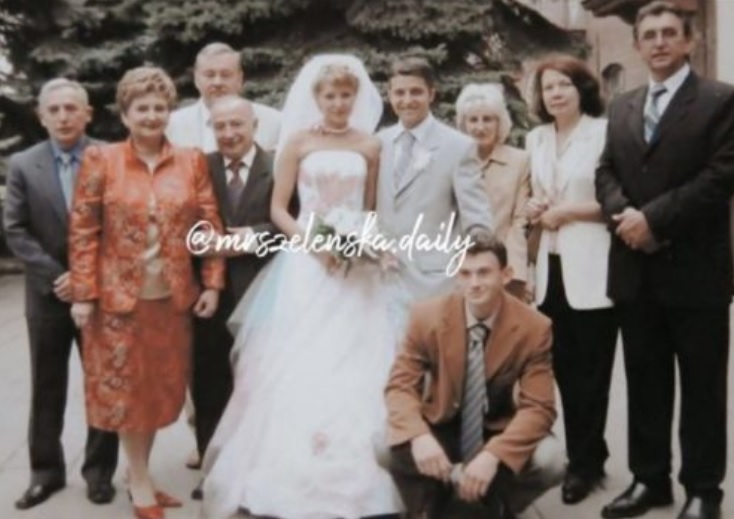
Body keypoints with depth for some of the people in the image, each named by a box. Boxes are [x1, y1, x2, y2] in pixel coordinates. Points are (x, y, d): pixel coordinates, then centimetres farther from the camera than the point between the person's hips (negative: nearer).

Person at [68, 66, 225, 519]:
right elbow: (83, 231, -5)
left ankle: (141, 472, 31)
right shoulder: (101, 159, -3)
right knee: (126, 388, 8)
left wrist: (213, 283, -3)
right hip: (119, 295, -2)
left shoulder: (193, 161, 3)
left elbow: (211, 225, 4)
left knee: (161, 388, 12)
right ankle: (140, 483, 23)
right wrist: (83, 293, -9)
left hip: (173, 296, 3)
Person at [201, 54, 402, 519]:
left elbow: (371, 212, 13)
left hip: (356, 266, 2)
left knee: (355, 369, 1)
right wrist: (313, 241, -14)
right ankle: (292, 469, 10)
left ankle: (352, 472, 14)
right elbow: (278, 210, 1)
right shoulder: (298, 142, 3)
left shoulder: (369, 146, 7)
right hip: (306, 265, -1)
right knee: (299, 368, -1)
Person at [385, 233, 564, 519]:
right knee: (387, 447, -30)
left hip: (497, 431, 0)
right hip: (441, 428, 0)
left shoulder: (534, 328, -17)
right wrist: (419, 436, -37)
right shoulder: (427, 316, -14)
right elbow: (400, 385, -15)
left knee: (551, 462, -29)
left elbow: (539, 407, -20)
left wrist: (493, 455, -38)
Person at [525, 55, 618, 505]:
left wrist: (567, 210, -10)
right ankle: (586, 454, 27)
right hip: (553, 266, 6)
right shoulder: (536, 139, 13)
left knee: (590, 369, 3)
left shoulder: (605, 132, -7)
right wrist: (536, 209, 3)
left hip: (592, 267, -6)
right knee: (564, 367, 11)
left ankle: (585, 461, 18)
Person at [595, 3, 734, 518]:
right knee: (645, 380, 13)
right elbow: (606, 172, 11)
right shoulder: (622, 107, 14)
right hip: (635, 269, 5)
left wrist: (654, 218, -17)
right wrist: (623, 214, -10)